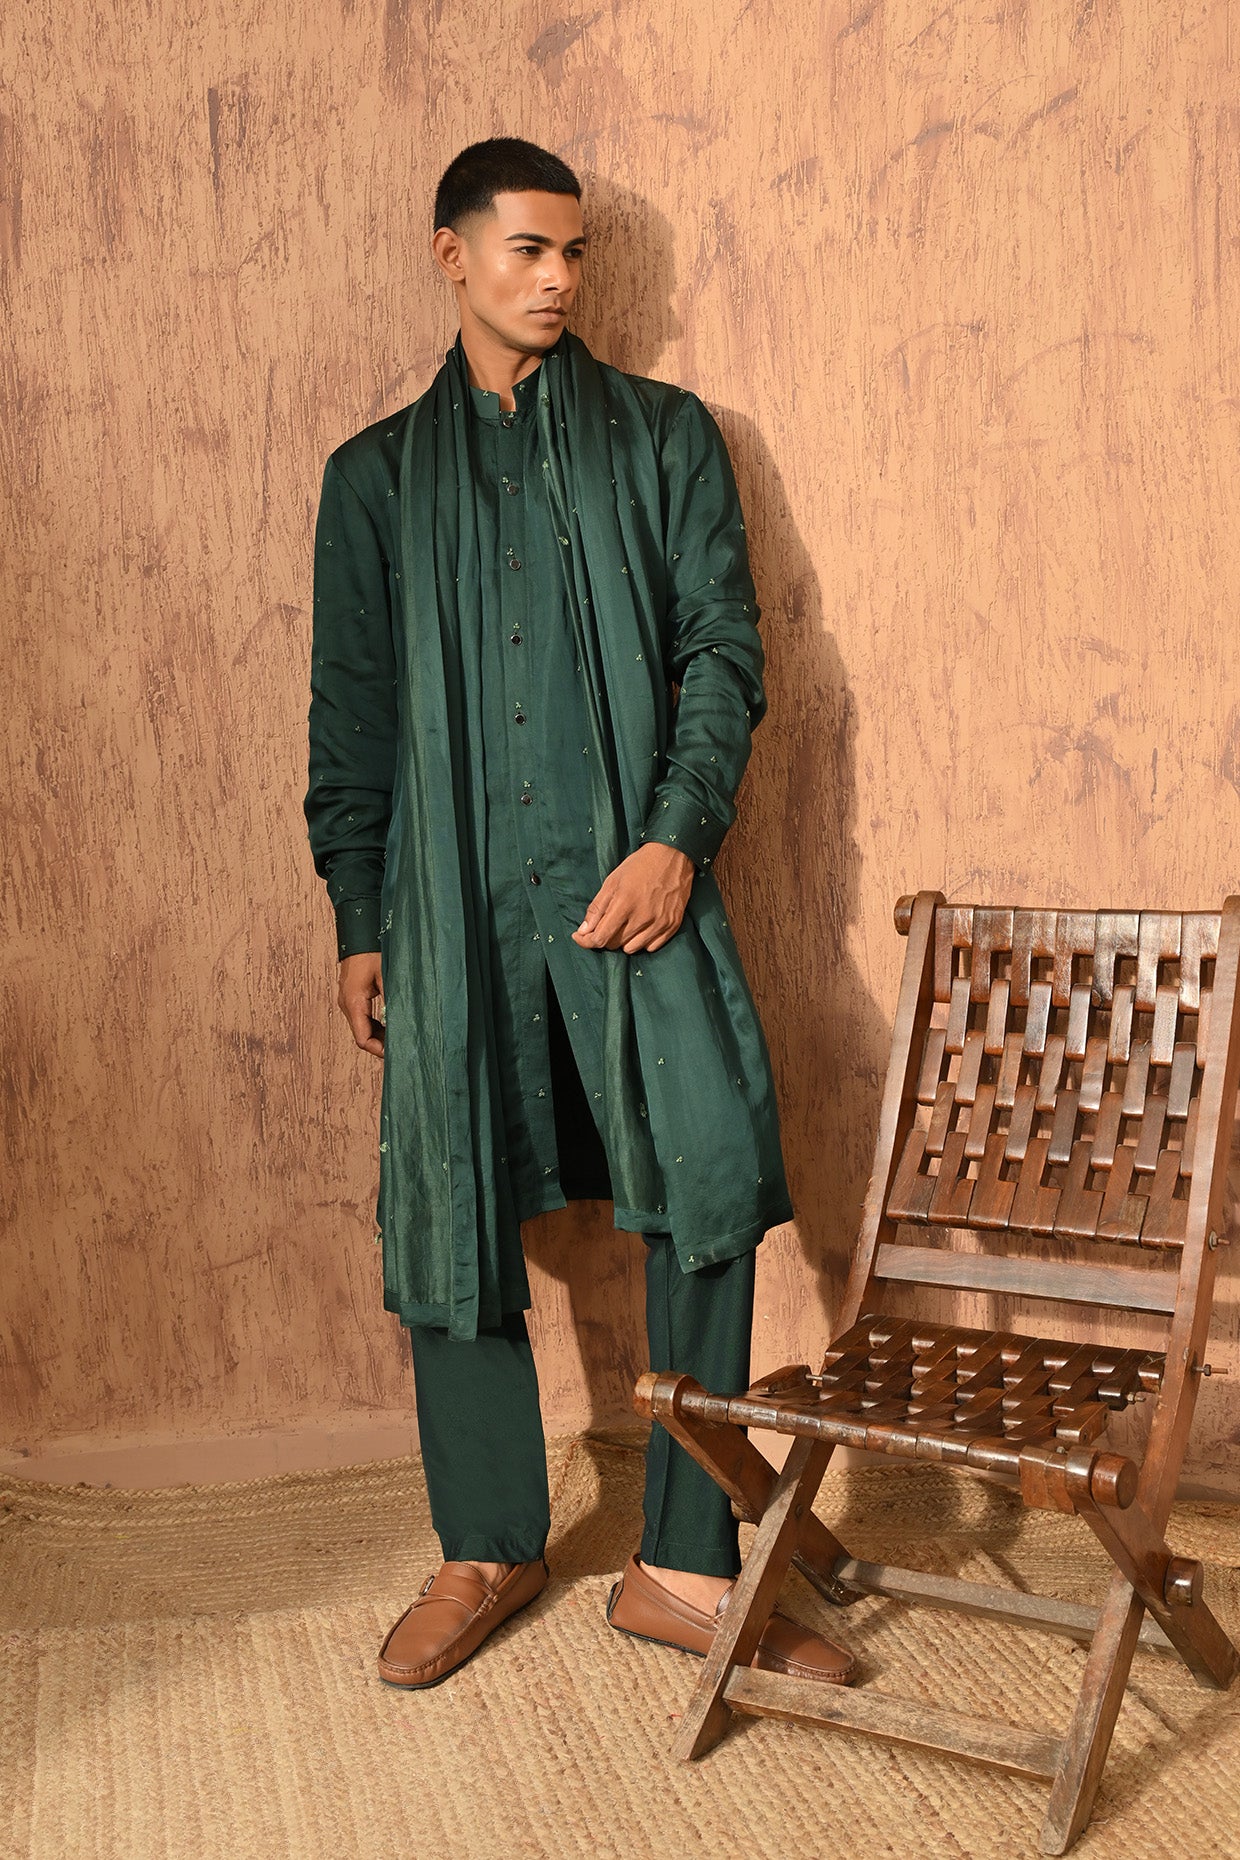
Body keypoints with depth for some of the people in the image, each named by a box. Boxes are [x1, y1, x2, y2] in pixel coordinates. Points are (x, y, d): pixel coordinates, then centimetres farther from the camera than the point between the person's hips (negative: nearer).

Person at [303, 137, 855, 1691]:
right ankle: (488, 1548, 22)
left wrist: (675, 836, -10)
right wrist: (358, 923, 7)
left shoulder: (663, 437, 13)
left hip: (632, 875, -1)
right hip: (455, 898, 1)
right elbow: (351, 716, 13)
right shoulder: (378, 474, 15)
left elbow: (723, 646, 5)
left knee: (714, 1171, -16)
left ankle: (683, 1567, -2)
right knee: (452, 1213, 2)